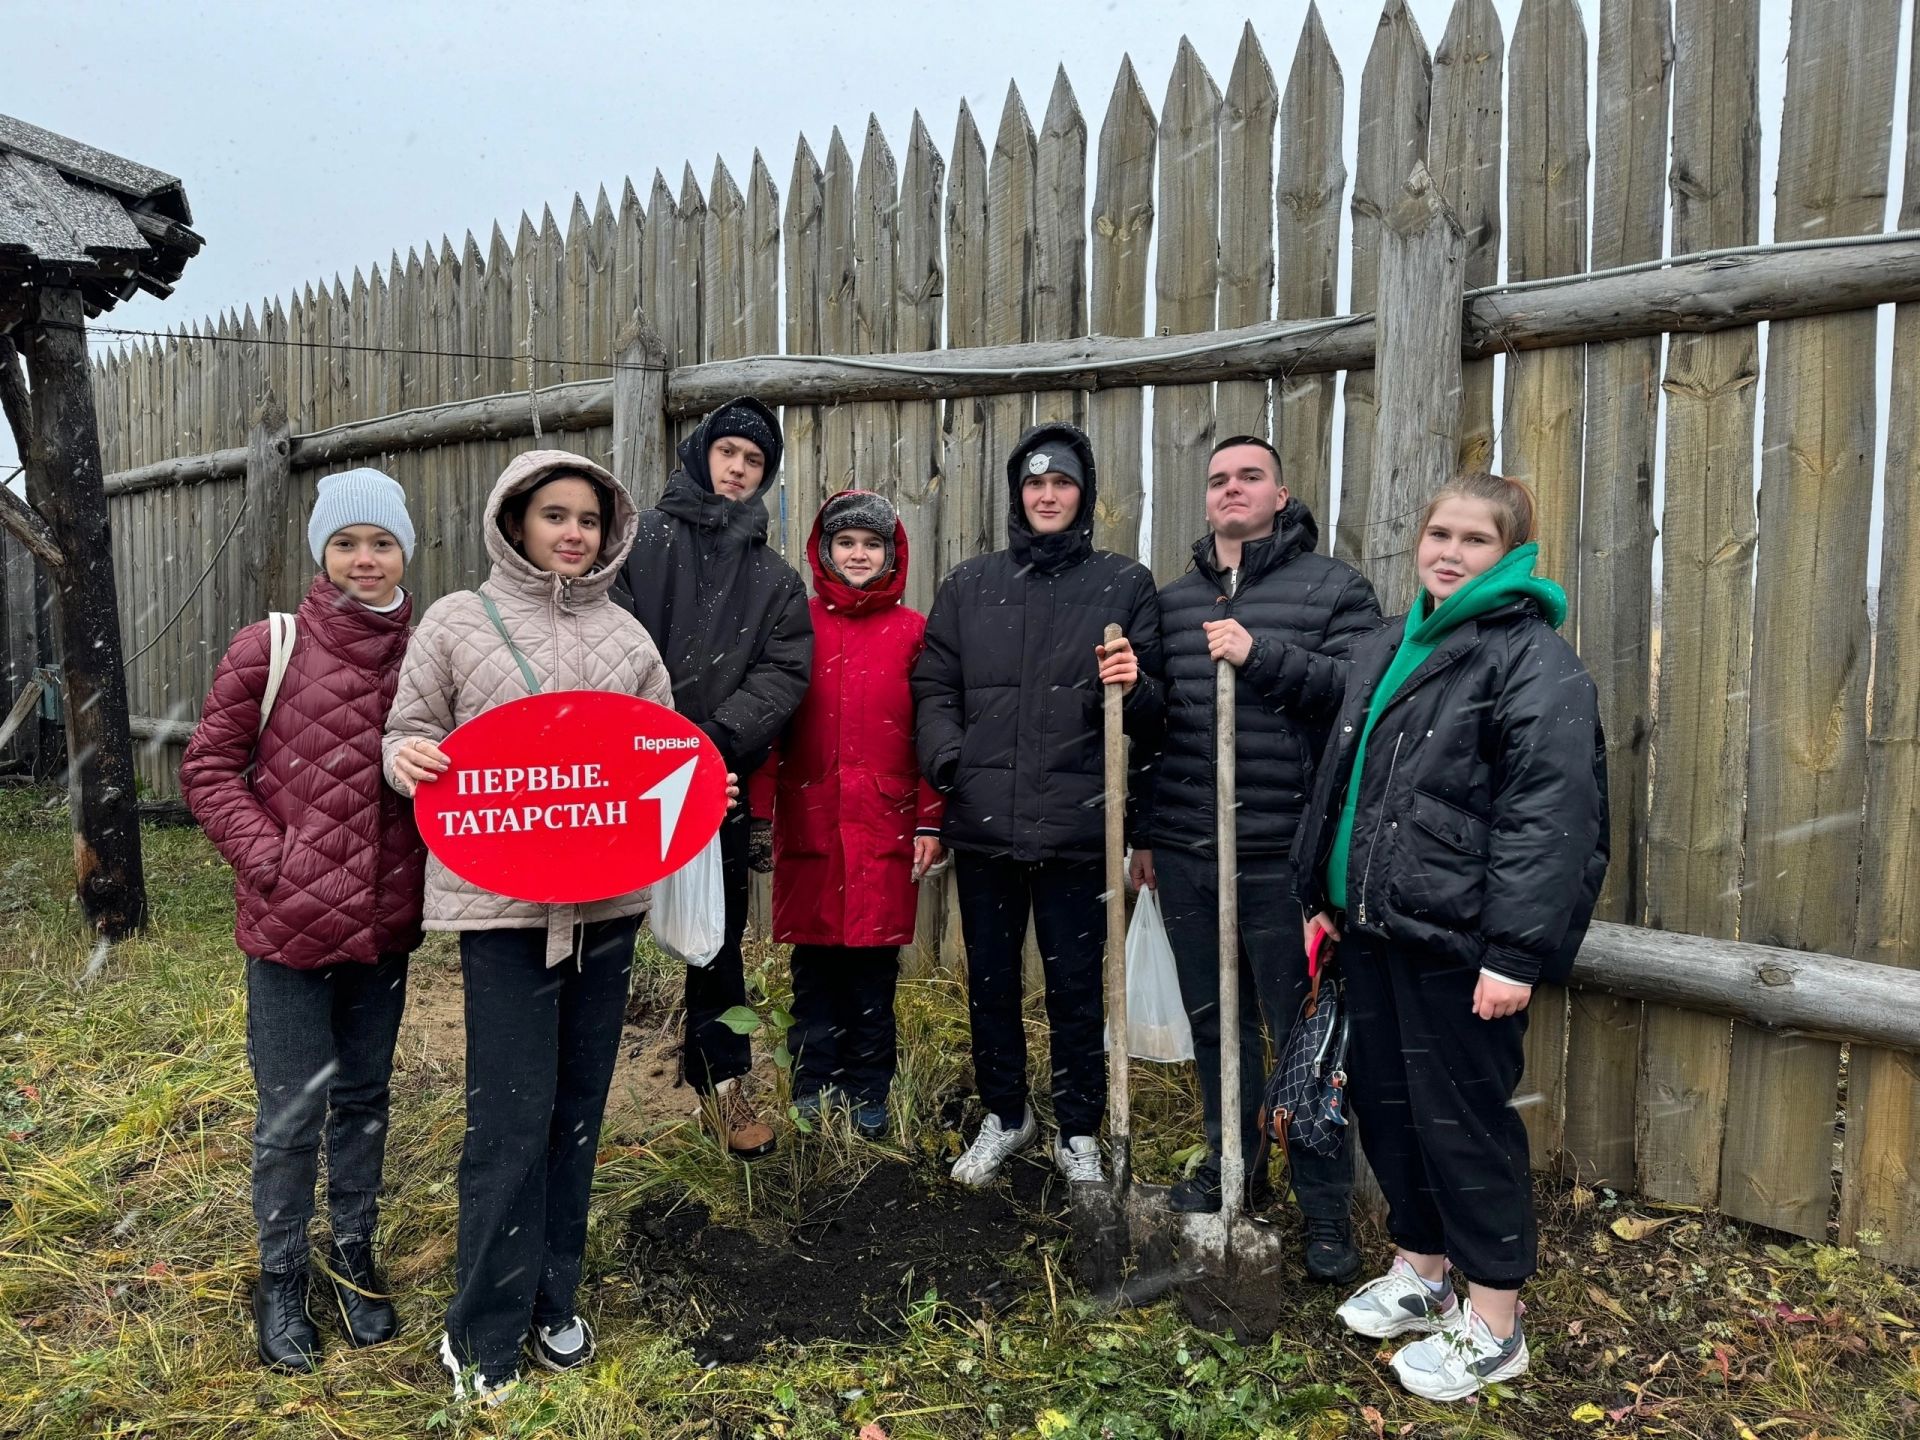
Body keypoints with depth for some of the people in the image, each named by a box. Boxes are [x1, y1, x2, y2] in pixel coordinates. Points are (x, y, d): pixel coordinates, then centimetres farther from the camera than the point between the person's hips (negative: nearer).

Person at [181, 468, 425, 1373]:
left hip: (385, 924, 3)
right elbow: (207, 768, -2)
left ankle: (353, 1254, 37)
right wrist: (265, 856, -11)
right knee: (293, 1110, 8)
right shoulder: (268, 649, -8)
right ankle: (280, 1274, 30)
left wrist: (436, 865, -3)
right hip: (290, 924, -3)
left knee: (364, 1097, 17)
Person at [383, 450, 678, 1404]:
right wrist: (407, 754, -17)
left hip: (606, 898, 4)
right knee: (513, 1118, -3)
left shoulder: (625, 635, 9)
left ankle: (552, 1303, 30)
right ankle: (482, 1335, 16)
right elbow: (412, 732, 4)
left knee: (578, 1110, 13)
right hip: (500, 900, -4)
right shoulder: (456, 623, 1)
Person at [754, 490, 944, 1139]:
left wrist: (930, 824, -1)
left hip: (884, 830, -1)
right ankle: (813, 1094, 22)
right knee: (814, 967, 8)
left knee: (873, 969, 5)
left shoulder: (913, 632, 4)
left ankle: (868, 1099, 20)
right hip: (809, 826, 1)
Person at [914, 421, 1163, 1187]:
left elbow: (1154, 715, 5)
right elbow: (934, 689, 9)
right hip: (983, 824, 2)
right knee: (989, 981, 15)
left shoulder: (1126, 584, 5)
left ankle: (1078, 1131, 28)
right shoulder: (969, 583, 10)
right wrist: (946, 758, -9)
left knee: (1077, 988, 8)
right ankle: (1003, 1114, 35)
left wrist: (1132, 687, -17)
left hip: (1077, 827, -2)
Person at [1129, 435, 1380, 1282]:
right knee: (1214, 1022, 16)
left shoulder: (1332, 588, 1)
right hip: (1185, 853, 5)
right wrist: (1143, 832, 15)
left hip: (1283, 857, -4)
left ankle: (1325, 1206, 17)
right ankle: (1232, 1167, 33)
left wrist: (1264, 656, -23)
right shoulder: (1174, 601, 14)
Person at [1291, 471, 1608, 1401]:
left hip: (1459, 940, -8)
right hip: (1373, 925, 8)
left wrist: (1517, 952, -22)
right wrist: (1323, 894, 18)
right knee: (1384, 1101, 16)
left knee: (1461, 1116, 2)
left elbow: (1550, 817, -18)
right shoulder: (1387, 649, 15)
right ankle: (1419, 1273, 36)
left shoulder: (1534, 659, -11)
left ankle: (1493, 1328, 20)